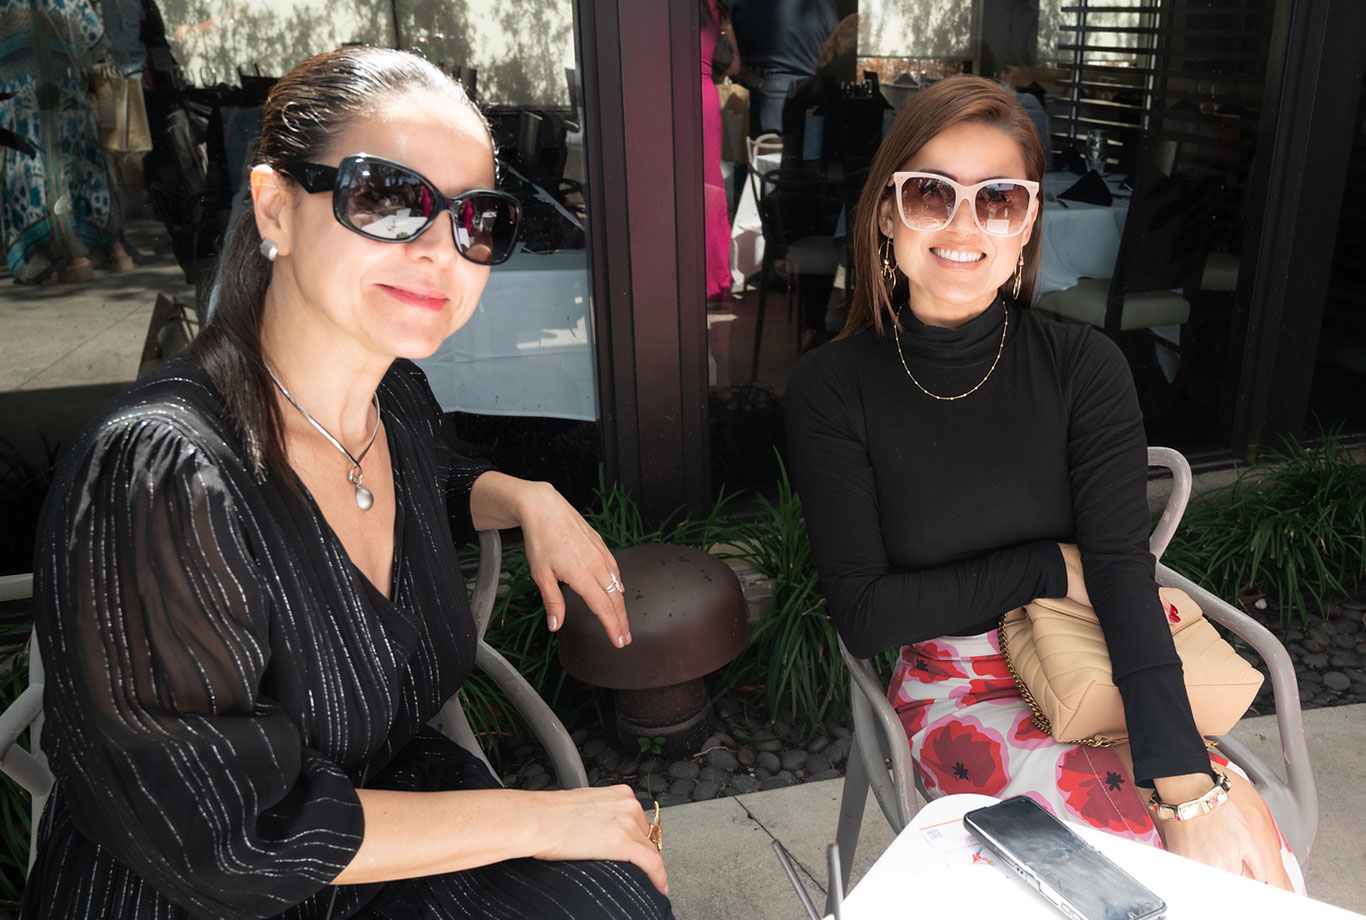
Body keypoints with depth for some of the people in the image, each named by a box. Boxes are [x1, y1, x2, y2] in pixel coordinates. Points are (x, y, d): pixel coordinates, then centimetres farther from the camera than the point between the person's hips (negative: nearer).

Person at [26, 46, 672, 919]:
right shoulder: (157, 479, -28)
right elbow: (222, 839, -24)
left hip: (397, 788, 7)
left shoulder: (398, 396, -5)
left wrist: (525, 498, -1)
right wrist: (539, 819, -20)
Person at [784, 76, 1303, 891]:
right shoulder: (832, 388, -10)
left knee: (1260, 863, -19)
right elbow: (863, 612, -11)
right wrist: (1050, 570, -12)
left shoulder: (1085, 367, -5)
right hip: (954, 693, -2)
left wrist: (1191, 782, -27)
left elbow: (1123, 570, -15)